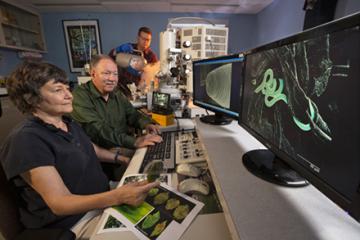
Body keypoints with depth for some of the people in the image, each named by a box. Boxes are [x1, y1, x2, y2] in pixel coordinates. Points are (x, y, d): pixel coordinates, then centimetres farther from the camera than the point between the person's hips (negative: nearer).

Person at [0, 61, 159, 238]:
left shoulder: (68, 123, 5)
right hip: (74, 221, -7)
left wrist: (124, 159, 8)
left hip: (102, 199, 7)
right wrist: (119, 196, -39)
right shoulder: (26, 140, -22)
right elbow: (59, 203, -27)